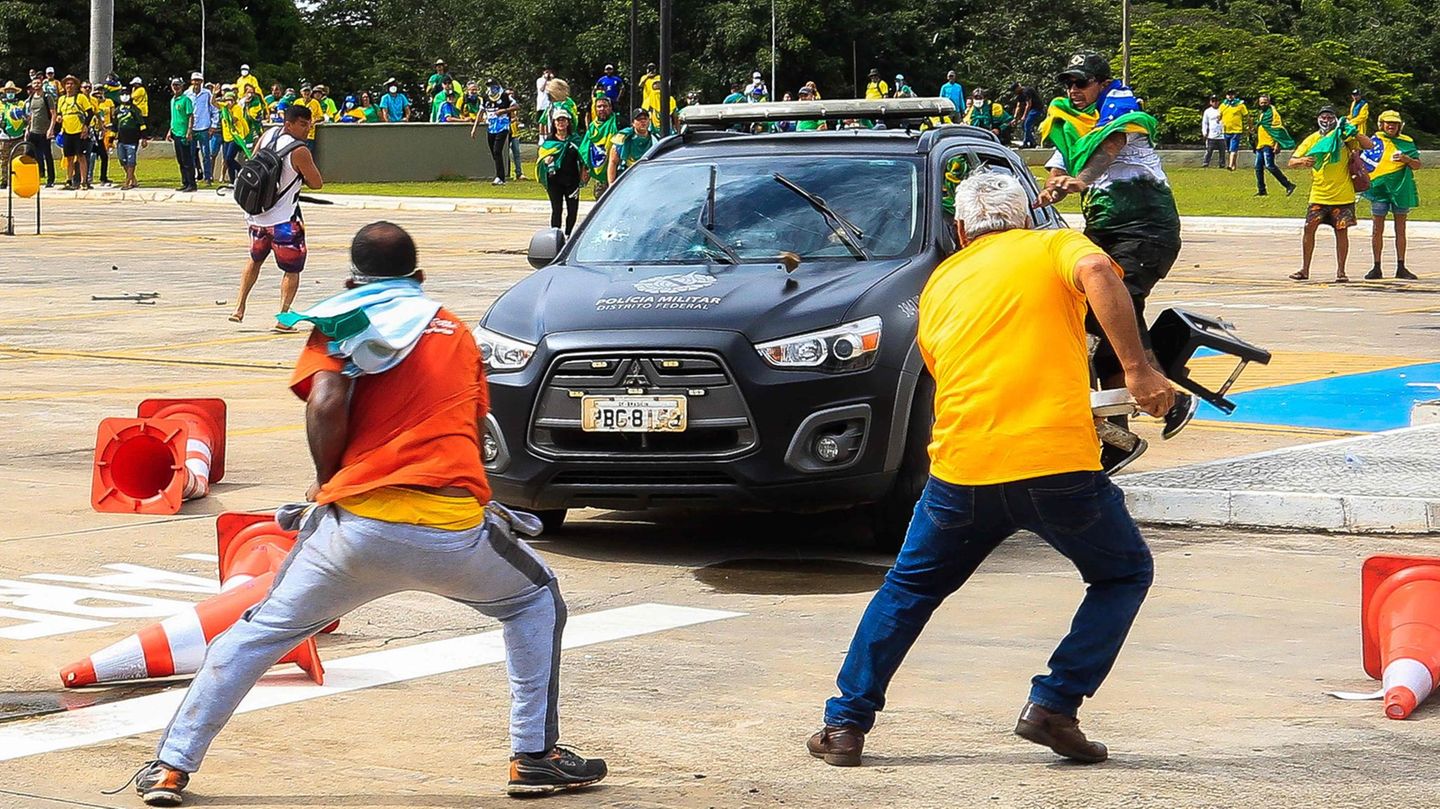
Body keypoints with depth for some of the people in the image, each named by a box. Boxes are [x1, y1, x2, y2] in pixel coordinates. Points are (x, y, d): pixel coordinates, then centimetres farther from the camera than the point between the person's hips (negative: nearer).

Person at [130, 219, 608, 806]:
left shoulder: (340, 320, 13)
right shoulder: (456, 330, 23)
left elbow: (326, 404, -4)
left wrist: (326, 481, 10)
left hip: (359, 522, -1)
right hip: (455, 526, 1)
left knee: (262, 630, 14)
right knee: (537, 602, 27)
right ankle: (535, 756, 21)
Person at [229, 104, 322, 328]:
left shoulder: (268, 135, 1)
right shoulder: (300, 152, -19)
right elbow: (317, 183, -9)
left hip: (256, 215, 7)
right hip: (284, 220, -7)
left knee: (256, 259, 28)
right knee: (292, 269, 5)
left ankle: (239, 307, 26)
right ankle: (283, 316, -7)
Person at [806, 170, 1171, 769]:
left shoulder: (941, 282, 22)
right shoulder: (1055, 246, 11)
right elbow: (1097, 273, -13)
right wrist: (1137, 368, -17)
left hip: (962, 472, 3)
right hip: (1059, 465, -3)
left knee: (908, 590, 24)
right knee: (1125, 575, 20)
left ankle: (845, 725, 19)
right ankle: (1054, 706, 7)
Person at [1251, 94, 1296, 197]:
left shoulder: (1272, 112, -7)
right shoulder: (1260, 114, 21)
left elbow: (1278, 129, -14)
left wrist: (1277, 143, -22)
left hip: (1268, 144, -9)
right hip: (1260, 145, 9)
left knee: (1269, 165, -18)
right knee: (1258, 167, 9)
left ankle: (1288, 185, -15)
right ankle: (1261, 190, 18)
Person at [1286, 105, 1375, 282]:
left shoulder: (1343, 137, 0)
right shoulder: (1312, 140, 5)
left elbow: (1370, 145, -7)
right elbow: (1292, 162, 1)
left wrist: (1354, 133, -22)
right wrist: (1302, 161, -22)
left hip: (1343, 195, -1)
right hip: (1318, 194, 1)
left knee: (1341, 231, 1)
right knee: (1309, 228, -5)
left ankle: (1340, 271, 11)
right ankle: (1305, 269, 5)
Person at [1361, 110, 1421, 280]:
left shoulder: (1406, 142, 6)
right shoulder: (1375, 141, 3)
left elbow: (1417, 165, 3)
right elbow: (1362, 163, 7)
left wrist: (1406, 159, -15)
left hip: (1400, 189, 1)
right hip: (1379, 189, -1)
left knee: (1400, 230, 6)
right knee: (1378, 230, 0)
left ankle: (1401, 268, 11)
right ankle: (1376, 268, 6)